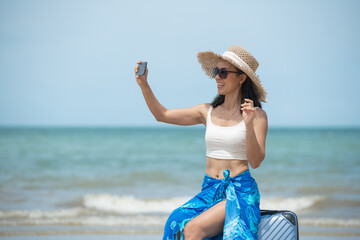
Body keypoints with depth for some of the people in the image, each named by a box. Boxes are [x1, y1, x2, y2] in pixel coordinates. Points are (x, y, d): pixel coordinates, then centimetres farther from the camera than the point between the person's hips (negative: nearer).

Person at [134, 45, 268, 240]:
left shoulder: (256, 115, -1)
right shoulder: (208, 112, 11)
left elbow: (255, 161, -8)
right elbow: (162, 115, 13)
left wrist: (249, 125, -21)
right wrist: (143, 84, 1)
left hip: (241, 192, -4)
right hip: (210, 190, 4)